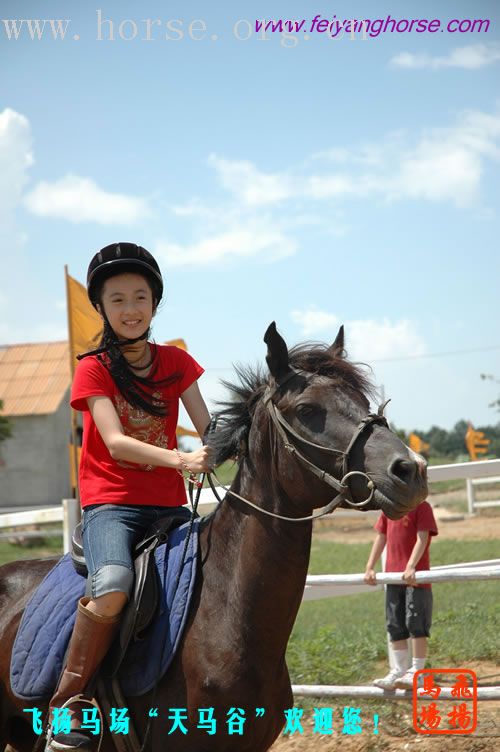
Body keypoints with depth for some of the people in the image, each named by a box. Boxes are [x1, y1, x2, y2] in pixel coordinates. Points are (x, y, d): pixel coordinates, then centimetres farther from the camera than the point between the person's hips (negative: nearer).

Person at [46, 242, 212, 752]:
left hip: (168, 506, 5)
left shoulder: (176, 362, 11)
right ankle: (66, 705, -20)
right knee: (113, 585, -34)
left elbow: (207, 429, 1)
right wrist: (179, 459, -32)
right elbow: (115, 442, -16)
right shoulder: (94, 369, -1)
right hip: (110, 504, -5)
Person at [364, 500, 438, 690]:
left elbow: (422, 539, -16)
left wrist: (411, 567, -26)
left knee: (416, 623, -5)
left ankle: (416, 671, 0)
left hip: (415, 576, -7)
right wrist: (370, 567, 9)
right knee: (395, 626, 9)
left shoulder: (421, 507, -8)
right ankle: (399, 670, 15)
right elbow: (381, 538, 15)